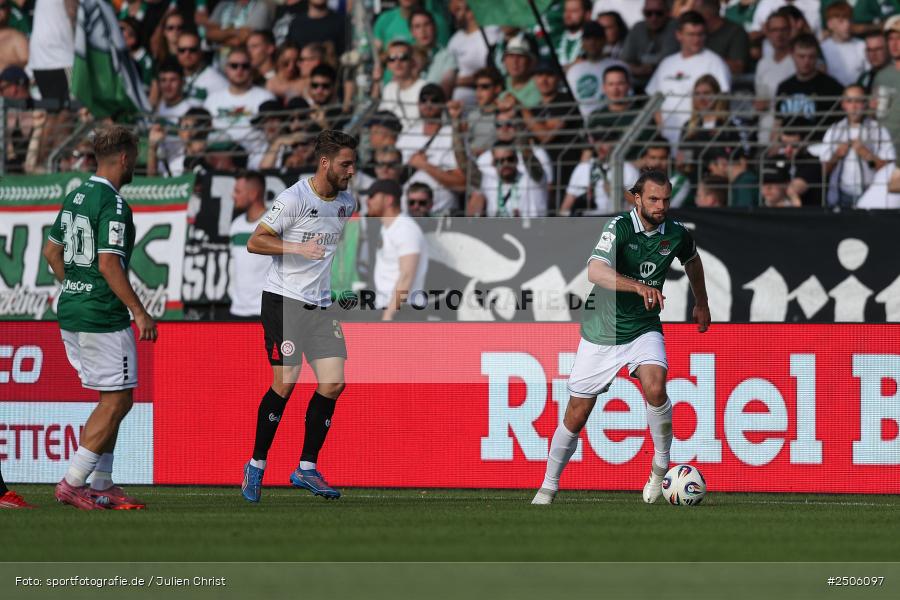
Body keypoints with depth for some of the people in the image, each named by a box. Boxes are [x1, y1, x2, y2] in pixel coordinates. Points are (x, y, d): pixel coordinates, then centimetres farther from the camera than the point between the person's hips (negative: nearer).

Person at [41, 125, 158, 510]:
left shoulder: (75, 196, 12)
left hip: (71, 311, 9)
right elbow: (108, 264, -22)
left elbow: (51, 251, 20)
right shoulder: (113, 204, -16)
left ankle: (101, 486, 15)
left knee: (112, 399, 15)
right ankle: (73, 482, -6)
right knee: (117, 401, -3)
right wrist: (140, 312, -17)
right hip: (102, 316, -9)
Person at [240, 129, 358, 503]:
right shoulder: (294, 198, -12)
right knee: (285, 383, -11)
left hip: (321, 304, 7)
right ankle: (256, 465, 4)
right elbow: (255, 242, -13)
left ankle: (307, 468, 3)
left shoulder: (346, 203, 10)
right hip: (283, 300, -7)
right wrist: (297, 248, -25)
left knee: (333, 383, -5)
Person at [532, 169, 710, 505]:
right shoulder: (619, 228, -18)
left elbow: (692, 260, 23)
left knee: (655, 387, -27)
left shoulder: (676, 234, -3)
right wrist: (639, 287, -49)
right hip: (601, 333, -2)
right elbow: (596, 271, -36)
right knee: (577, 414, 3)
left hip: (644, 329, 2)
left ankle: (661, 466, -7)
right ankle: (549, 487, 21)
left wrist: (701, 303, 27)